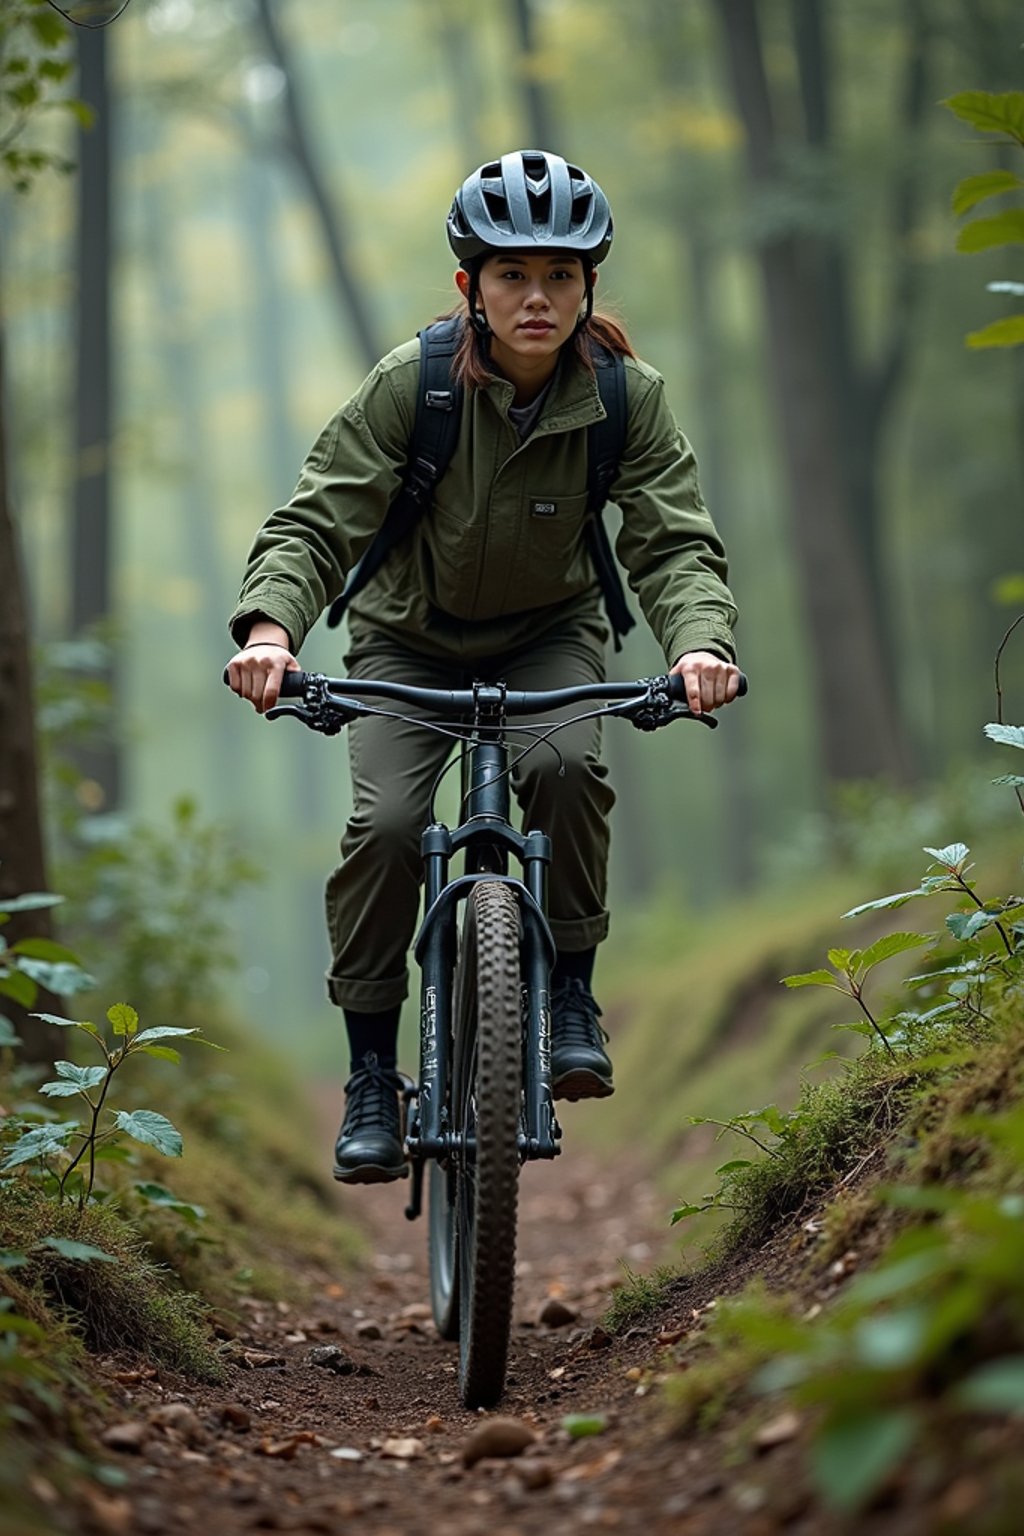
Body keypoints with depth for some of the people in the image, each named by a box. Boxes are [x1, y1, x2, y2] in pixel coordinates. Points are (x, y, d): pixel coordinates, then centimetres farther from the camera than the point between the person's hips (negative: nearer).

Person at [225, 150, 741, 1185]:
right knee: (385, 825, -21)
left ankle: (570, 989, -8)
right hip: (410, 641, 0)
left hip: (550, 634, 1)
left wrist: (700, 640, -43)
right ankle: (371, 1073, -4)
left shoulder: (627, 396, -17)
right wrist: (270, 627, -43)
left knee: (567, 768, -30)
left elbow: (673, 539, -22)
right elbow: (316, 520, -24)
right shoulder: (412, 382, -21)